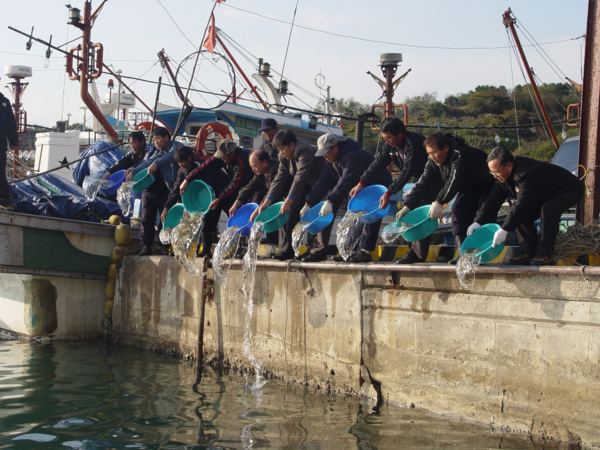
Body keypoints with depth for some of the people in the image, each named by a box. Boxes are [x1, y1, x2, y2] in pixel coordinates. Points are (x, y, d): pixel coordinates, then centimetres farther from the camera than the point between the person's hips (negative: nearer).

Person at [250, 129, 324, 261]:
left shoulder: (304, 151, -30)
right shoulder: (284, 157, -2)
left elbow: (300, 177, -38)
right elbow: (279, 179, -4)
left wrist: (288, 202, -44)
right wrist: (266, 203, -14)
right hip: (308, 186, 9)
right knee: (291, 212, 1)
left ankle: (320, 250, -21)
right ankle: (285, 249, 3)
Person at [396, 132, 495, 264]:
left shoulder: (461, 155, -35)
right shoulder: (434, 162, -8)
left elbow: (454, 181, -46)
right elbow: (423, 183, -9)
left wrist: (439, 202, -54)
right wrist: (407, 206, -17)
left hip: (485, 187, -8)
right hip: (467, 191, 8)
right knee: (458, 211, -6)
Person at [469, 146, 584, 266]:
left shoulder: (528, 174, -38)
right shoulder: (503, 176, -8)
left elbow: (522, 204, -41)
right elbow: (493, 200, -6)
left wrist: (504, 229, -40)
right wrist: (478, 222, -17)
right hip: (546, 195, 9)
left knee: (548, 210, -35)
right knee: (522, 215, -7)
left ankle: (545, 255, -28)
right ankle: (529, 252, -4)